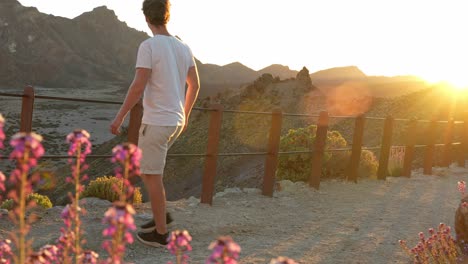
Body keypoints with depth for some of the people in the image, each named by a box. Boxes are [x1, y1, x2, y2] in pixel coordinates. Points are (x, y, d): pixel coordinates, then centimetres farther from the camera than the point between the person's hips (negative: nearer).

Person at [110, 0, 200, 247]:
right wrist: (184, 115, 26)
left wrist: (119, 117, -11)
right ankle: (160, 215, 24)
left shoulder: (148, 46, -14)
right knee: (144, 168, 22)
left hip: (156, 122, -8)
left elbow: (138, 87, -20)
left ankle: (160, 232, 12)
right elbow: (194, 85, 13)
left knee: (152, 176, 4)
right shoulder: (184, 48, 8)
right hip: (176, 121, 8)